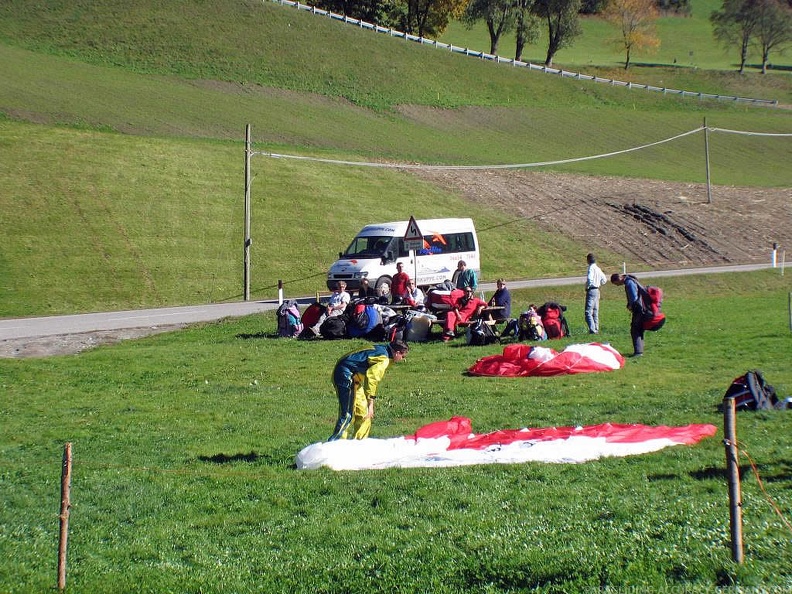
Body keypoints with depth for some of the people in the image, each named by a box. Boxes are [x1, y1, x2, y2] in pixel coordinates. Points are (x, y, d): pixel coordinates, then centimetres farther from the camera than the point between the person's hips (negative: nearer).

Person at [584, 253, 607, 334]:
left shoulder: (591, 268, -13)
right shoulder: (598, 269, 14)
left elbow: (589, 279, -28)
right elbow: (604, 280, 24)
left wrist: (587, 286, -13)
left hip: (591, 291, -9)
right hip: (597, 290, 9)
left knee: (588, 312, -12)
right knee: (595, 312, 14)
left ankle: (592, 329, -21)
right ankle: (596, 329, 16)